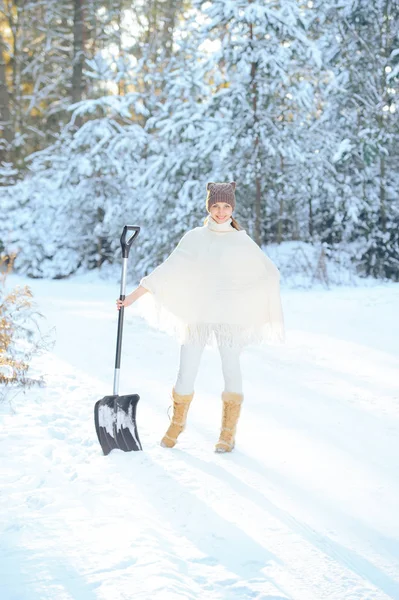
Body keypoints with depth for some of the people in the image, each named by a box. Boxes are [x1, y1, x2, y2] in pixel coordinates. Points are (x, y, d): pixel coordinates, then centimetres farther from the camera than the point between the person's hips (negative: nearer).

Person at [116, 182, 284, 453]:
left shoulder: (242, 242, 4)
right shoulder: (194, 238, 3)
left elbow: (268, 272, 11)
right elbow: (167, 271, 2)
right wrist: (133, 296, -2)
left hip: (229, 317, 0)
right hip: (197, 315, 1)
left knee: (232, 371, -1)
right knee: (186, 372, 1)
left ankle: (229, 431, 12)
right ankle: (177, 422, 23)